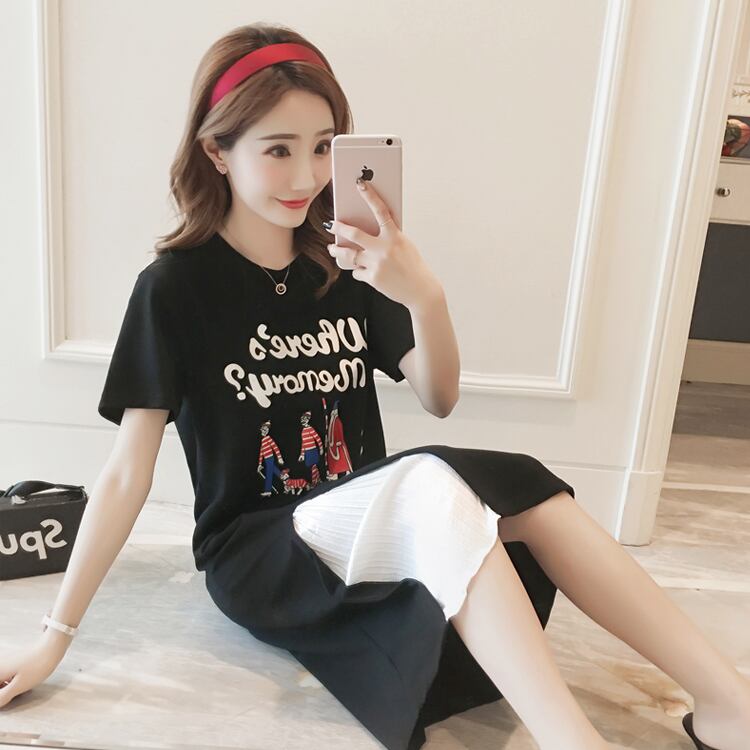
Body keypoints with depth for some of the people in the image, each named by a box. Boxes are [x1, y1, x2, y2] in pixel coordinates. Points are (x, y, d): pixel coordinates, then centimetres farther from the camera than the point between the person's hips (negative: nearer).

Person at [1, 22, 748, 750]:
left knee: (526, 495, -20)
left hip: (371, 527, 5)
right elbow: (127, 473, -10)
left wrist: (425, 296, -22)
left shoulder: (345, 261, 1)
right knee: (431, 483, -34)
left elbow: (439, 400, -2)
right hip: (255, 554, -4)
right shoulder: (175, 286, -11)